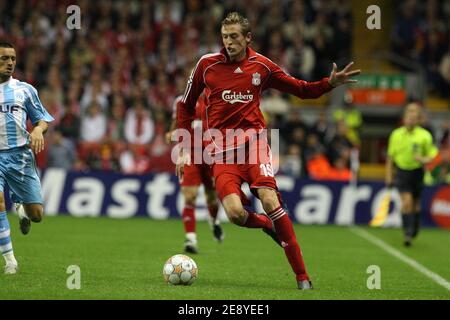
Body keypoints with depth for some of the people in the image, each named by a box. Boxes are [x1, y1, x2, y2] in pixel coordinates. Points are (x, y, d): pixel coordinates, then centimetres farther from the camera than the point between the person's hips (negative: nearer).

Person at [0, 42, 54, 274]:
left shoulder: (24, 90, 8)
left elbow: (42, 119, 12)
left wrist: (38, 129, -10)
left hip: (20, 156, 1)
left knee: (36, 214, -3)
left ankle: (21, 206, 37)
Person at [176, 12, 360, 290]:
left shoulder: (262, 66, 6)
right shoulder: (207, 64, 3)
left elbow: (302, 89, 16)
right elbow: (186, 106, 13)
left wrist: (330, 83, -3)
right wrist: (184, 149, 9)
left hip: (253, 140, 0)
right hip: (221, 150, 0)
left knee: (270, 201, -22)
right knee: (235, 212, -22)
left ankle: (302, 276, -16)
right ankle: (269, 225, 15)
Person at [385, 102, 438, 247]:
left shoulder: (425, 136, -8)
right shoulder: (396, 135, -3)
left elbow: (432, 155, -3)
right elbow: (390, 157, 6)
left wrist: (423, 159, -25)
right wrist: (389, 177, 4)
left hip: (417, 172, 0)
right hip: (402, 171, 0)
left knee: (415, 204, 10)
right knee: (406, 202, -14)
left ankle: (414, 230, 32)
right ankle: (408, 233, -10)